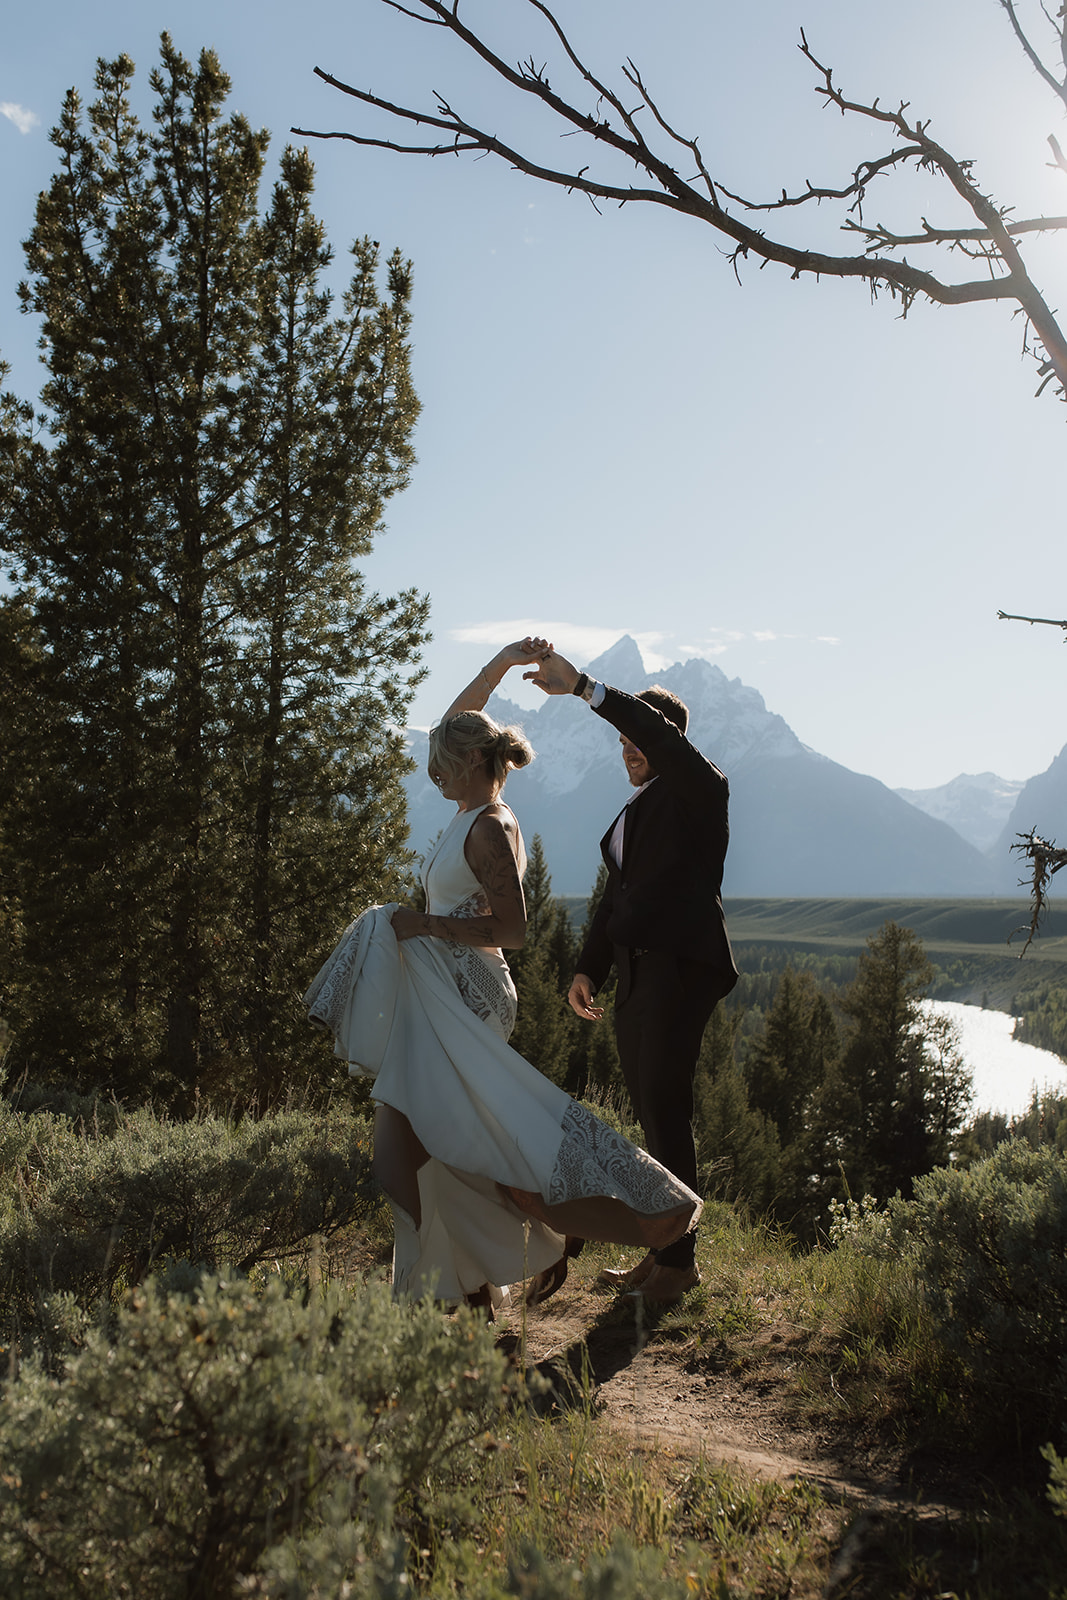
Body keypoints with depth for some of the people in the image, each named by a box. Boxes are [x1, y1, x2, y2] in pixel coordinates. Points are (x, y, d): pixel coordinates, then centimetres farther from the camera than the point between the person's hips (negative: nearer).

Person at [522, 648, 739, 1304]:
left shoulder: (700, 789, -5)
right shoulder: (638, 807, 20)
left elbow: (660, 735, -27)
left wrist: (585, 686, -31)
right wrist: (589, 968, 15)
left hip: (682, 968, -8)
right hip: (637, 973, 9)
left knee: (666, 1114, -5)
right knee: (652, 1114, 12)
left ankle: (680, 1259, 8)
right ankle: (660, 1251, 22)